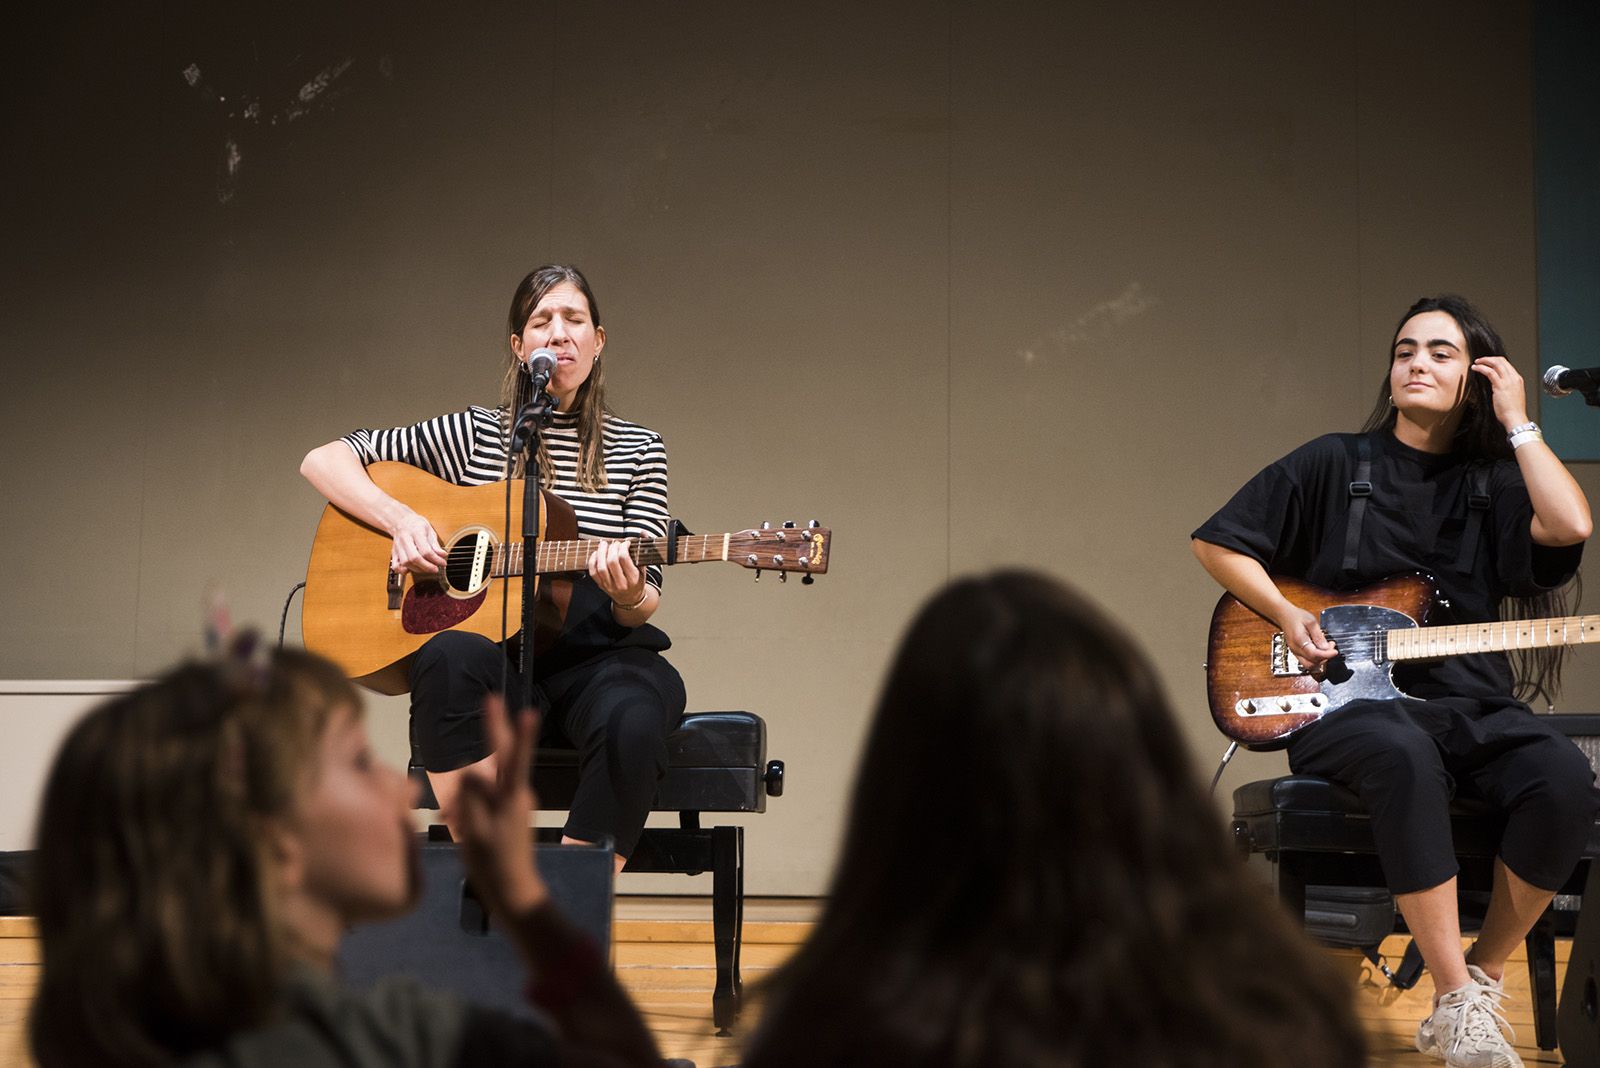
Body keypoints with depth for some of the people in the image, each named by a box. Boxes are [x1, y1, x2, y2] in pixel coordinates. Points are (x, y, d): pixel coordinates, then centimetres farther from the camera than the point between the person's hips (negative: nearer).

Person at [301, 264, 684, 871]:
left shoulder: (637, 451, 11)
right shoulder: (473, 435, 10)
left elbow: (645, 605, 6)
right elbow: (320, 461, 10)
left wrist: (628, 597, -19)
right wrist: (402, 519, -7)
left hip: (598, 660, 0)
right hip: (498, 650, 0)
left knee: (633, 718, -36)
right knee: (451, 657, -37)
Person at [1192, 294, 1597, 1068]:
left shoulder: (1492, 482, 12)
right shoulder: (1333, 466, 7)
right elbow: (1217, 542, 12)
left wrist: (1516, 422, -2)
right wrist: (1286, 615, -2)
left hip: (1471, 705, 3)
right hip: (1345, 700, -3)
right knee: (1405, 758, -40)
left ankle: (1483, 982, -11)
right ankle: (1458, 1005, -34)